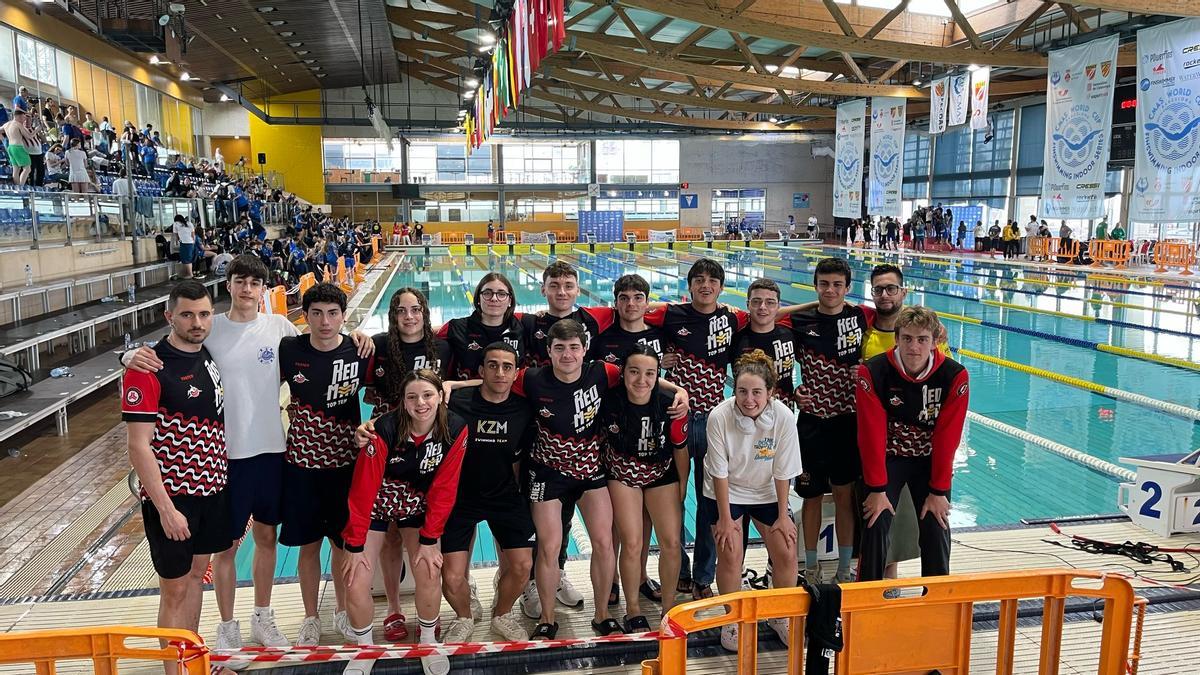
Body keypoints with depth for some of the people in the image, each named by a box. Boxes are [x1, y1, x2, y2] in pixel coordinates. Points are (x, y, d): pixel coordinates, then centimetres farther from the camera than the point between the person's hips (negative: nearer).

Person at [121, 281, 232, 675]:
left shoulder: (210, 356, 4)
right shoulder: (148, 369, -18)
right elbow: (139, 447, -19)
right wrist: (165, 508, -21)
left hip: (212, 488, 7)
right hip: (172, 496, -7)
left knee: (197, 574, 18)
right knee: (175, 588, 5)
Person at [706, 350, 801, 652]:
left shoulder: (783, 416, -23)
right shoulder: (719, 417, -27)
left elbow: (782, 472, -13)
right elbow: (719, 472, -17)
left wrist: (783, 516, -7)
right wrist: (725, 519, -12)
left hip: (766, 492, 2)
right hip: (726, 491, -2)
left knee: (786, 553, -2)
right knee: (730, 554, -9)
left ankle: (780, 616, 23)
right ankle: (732, 619, 14)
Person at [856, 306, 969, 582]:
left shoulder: (954, 376, -17)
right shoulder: (873, 372, -21)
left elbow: (947, 437, -12)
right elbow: (872, 435, -18)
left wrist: (938, 491, -11)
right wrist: (877, 489, -17)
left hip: (931, 459, 1)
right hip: (887, 457, -1)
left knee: (937, 527, -1)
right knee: (876, 524, -9)